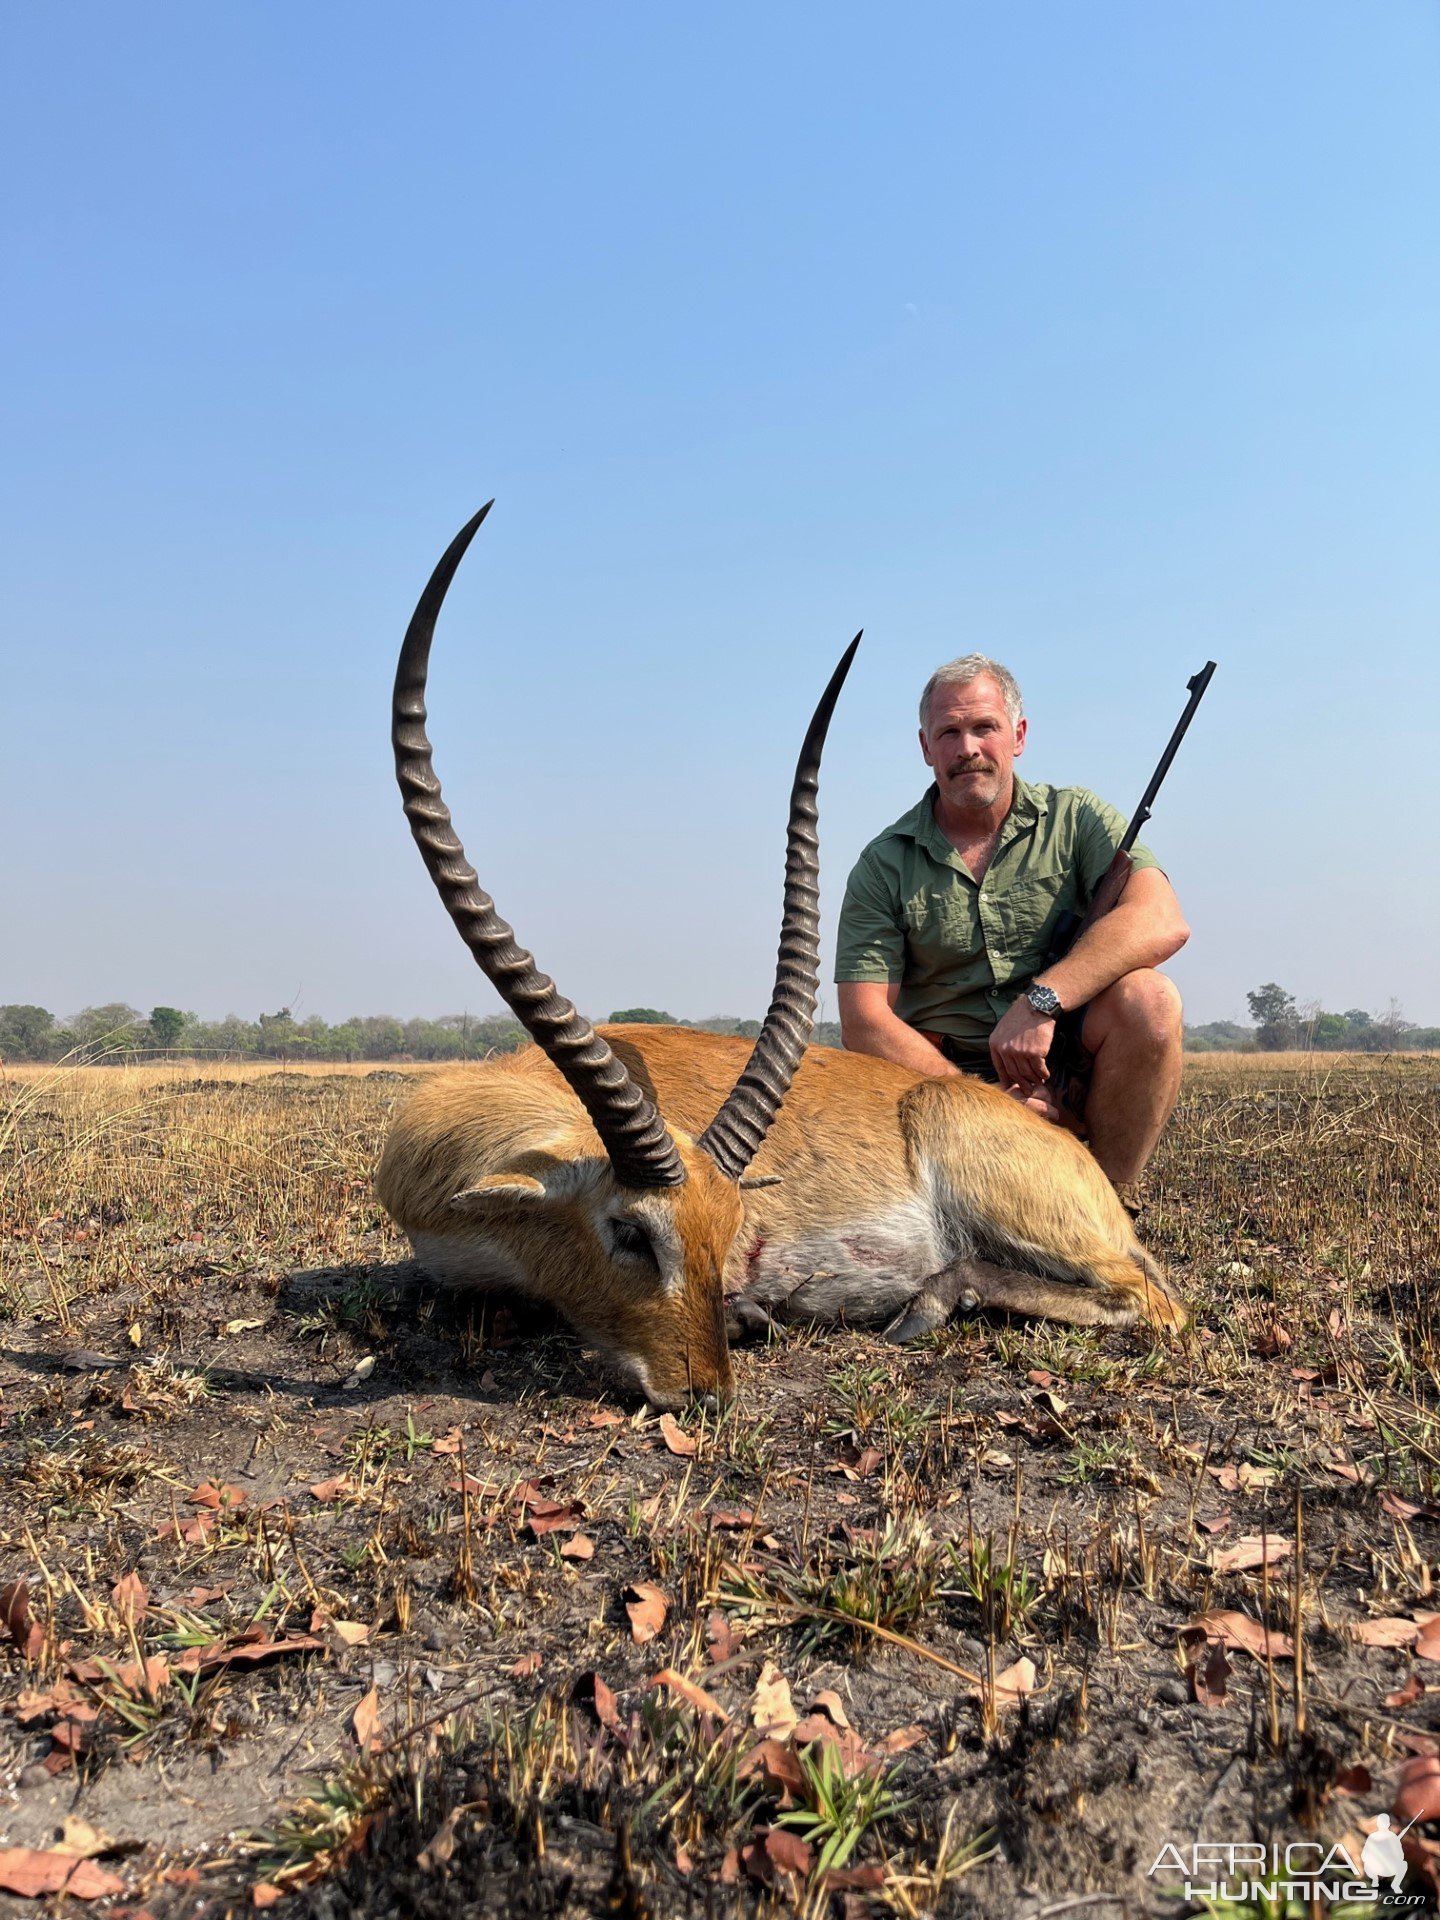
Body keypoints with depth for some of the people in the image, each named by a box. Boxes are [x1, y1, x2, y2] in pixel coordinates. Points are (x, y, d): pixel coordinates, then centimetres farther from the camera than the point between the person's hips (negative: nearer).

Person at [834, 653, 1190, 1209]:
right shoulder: (885, 864, 1)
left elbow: (1162, 921, -16)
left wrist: (1041, 1001, -29)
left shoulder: (1075, 819, 2)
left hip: (1065, 1065, 1)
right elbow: (864, 1021, -7)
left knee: (1146, 997, -28)